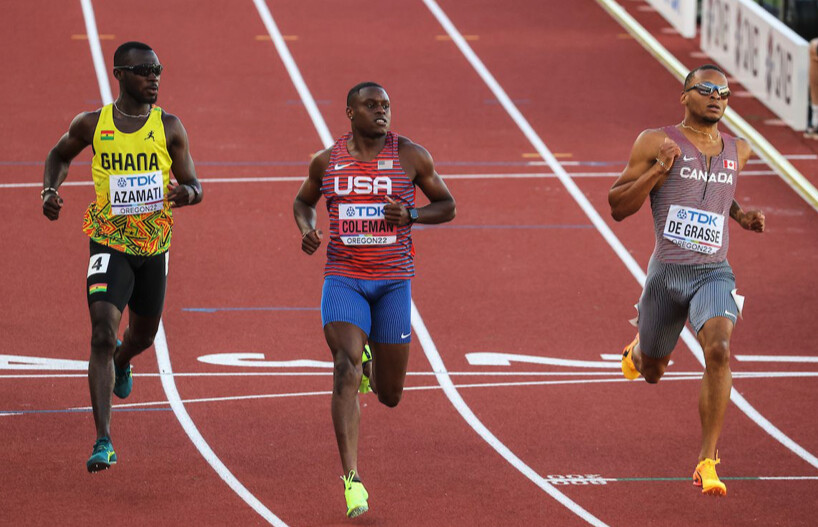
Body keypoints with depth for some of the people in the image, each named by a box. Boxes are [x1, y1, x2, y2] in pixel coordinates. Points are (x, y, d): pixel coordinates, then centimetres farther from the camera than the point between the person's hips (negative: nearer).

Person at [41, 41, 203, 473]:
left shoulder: (169, 127, -4)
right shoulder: (92, 125, -4)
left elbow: (194, 186, 0)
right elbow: (60, 154, 17)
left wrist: (186, 193, -24)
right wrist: (50, 190, -1)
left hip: (154, 246, 2)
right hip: (109, 244, -2)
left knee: (143, 332, 22)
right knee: (102, 336, -18)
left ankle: (122, 361, 62)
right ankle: (103, 442, -20)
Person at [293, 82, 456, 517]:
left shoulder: (411, 156, -1)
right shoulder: (327, 161, 2)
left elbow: (447, 206, 8)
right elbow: (303, 200, 20)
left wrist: (410, 214, -12)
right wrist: (306, 229, -2)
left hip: (394, 283, 1)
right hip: (343, 280, 0)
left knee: (390, 395, 7)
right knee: (345, 369, -20)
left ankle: (373, 368, 47)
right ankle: (351, 478, -18)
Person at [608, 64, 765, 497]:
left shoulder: (737, 151, 9)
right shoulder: (656, 143, -5)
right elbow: (617, 207, -5)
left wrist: (740, 215, 11)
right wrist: (659, 169, -18)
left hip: (714, 274, 1)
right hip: (667, 271, -1)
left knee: (719, 349, -28)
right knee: (651, 372, 17)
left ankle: (707, 462, -22)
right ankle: (639, 350, 59)